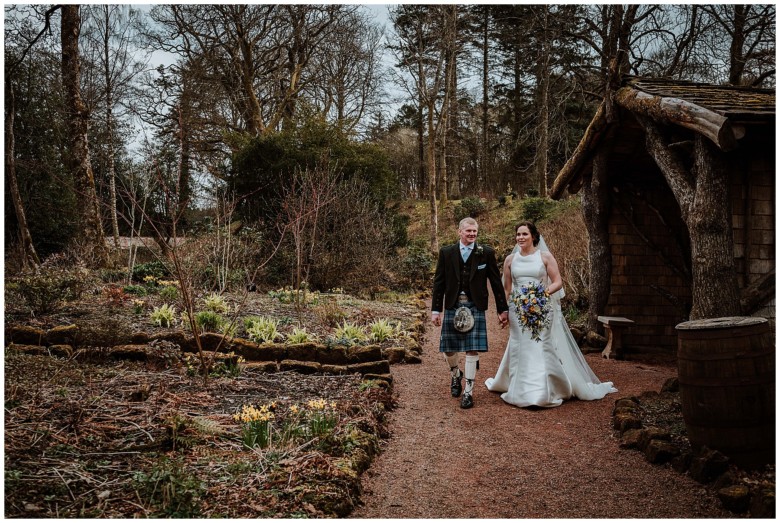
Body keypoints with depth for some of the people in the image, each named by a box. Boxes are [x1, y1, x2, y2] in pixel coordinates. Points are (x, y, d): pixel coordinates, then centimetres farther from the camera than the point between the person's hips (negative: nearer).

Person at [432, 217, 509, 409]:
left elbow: (496, 283, 4)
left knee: (472, 349, -3)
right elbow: (439, 283, 5)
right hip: (452, 306, 1)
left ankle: (468, 391, 10)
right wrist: (436, 309, 1)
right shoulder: (446, 252, 3)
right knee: (449, 348, 7)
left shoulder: (486, 253, 1)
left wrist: (503, 310, 4)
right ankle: (455, 374, 40)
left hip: (475, 307, -1)